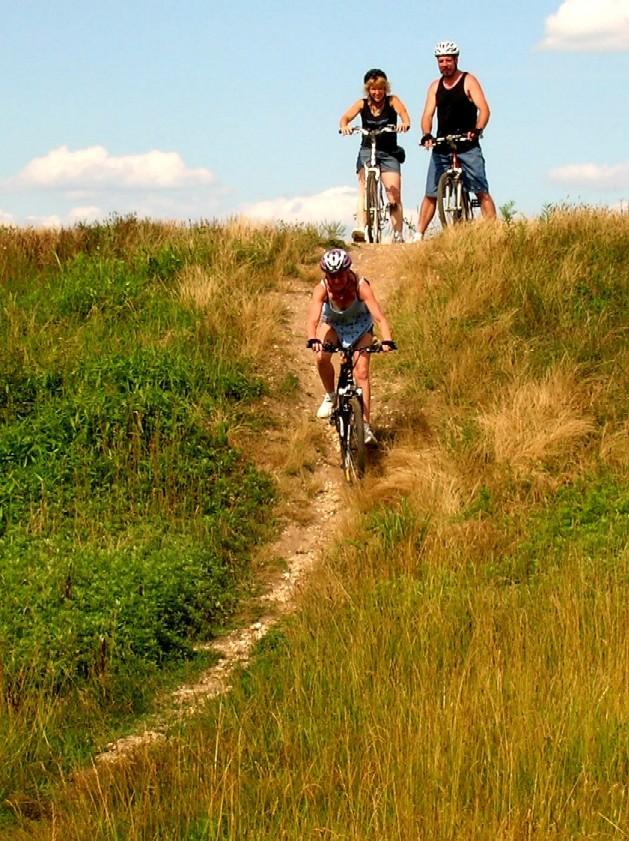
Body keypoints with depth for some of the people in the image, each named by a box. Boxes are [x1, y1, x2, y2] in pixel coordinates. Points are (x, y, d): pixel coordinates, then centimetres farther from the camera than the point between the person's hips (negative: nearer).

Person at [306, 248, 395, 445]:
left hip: (360, 325, -1)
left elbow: (379, 317, -42)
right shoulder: (322, 288, -33)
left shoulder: (361, 286, -35)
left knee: (361, 372, -11)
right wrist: (313, 340, -64)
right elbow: (313, 319, -43)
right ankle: (330, 396, 1)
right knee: (322, 357, -26)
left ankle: (365, 427, -6)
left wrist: (387, 340, -59)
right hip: (333, 323, 1)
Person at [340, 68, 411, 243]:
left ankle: (398, 235, 3)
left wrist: (405, 123, -43)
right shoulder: (362, 104, 1)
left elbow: (404, 114, -19)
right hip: (367, 151, 0)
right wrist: (344, 126, -36)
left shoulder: (392, 101, -2)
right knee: (364, 190, -18)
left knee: (394, 196, -6)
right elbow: (346, 117, -13)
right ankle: (360, 229, -27)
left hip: (389, 153, 0)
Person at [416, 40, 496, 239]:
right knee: (431, 194, 3)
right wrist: (427, 135, -18)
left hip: (468, 146, -3)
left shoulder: (469, 81, 0)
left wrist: (477, 129, -29)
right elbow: (428, 114, 2)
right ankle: (419, 235, 7)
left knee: (482, 192, -10)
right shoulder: (435, 86, 11)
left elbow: (483, 109, -10)